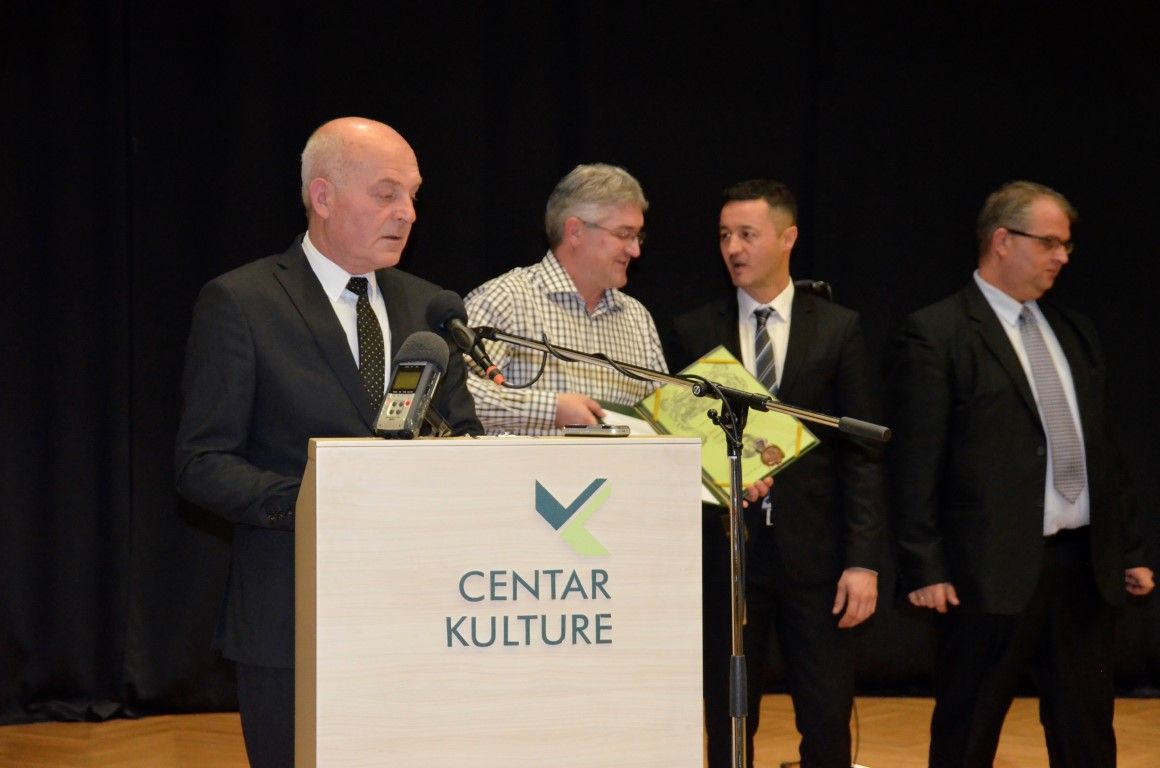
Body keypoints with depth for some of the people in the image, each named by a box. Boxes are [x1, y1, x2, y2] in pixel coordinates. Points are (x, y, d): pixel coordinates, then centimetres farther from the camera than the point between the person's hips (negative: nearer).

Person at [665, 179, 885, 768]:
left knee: (828, 719, 2)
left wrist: (864, 560, -6)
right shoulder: (690, 333, 5)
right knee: (729, 721, 7)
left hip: (813, 549, 0)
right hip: (722, 548, 1)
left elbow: (862, 452, 1)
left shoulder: (838, 330, 3)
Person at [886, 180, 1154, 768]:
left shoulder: (1074, 332, 15)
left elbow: (1101, 452, 18)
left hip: (1085, 565, 7)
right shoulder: (934, 335, -7)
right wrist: (925, 569, -15)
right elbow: (917, 465, -11)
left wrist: (1129, 550, 16)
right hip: (992, 570, -7)